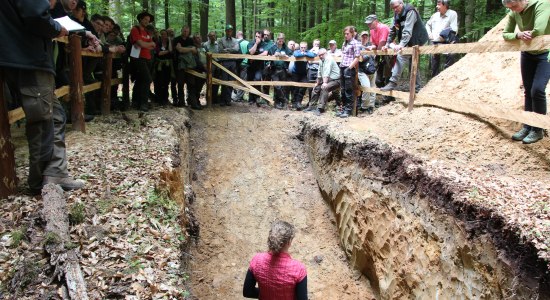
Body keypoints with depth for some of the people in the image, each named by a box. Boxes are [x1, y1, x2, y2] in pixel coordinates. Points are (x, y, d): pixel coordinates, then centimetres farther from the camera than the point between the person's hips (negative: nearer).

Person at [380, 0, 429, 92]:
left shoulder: (410, 12, -20)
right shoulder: (397, 15, 5)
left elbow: (408, 30, -32)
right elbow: (393, 31, 9)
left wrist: (401, 45, -42)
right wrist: (387, 44, 0)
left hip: (417, 40, -10)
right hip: (410, 42, 10)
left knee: (401, 56, -23)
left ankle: (393, 82, -26)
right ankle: (417, 87, 19)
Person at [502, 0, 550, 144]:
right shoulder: (513, 14, -7)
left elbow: (538, 31, -37)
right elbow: (505, 34, -3)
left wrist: (525, 36, -16)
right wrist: (518, 35, -24)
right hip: (527, 54, 6)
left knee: (537, 89, -15)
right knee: (528, 91, 7)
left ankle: (538, 130, -1)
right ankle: (527, 126, 17)